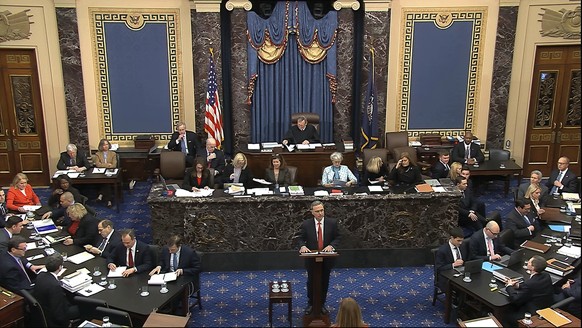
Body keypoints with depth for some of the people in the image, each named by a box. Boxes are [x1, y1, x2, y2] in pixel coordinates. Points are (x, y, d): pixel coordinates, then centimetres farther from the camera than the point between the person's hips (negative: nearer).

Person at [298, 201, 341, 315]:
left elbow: (338, 237, -2)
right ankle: (310, 304, 32)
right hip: (311, 258, 0)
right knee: (311, 281, 13)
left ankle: (322, 304, 31)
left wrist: (331, 246, -20)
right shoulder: (306, 224, -7)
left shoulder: (332, 222, -6)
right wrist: (302, 246, -21)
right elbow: (301, 238, 0)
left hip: (327, 259, 1)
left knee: (324, 282, 13)